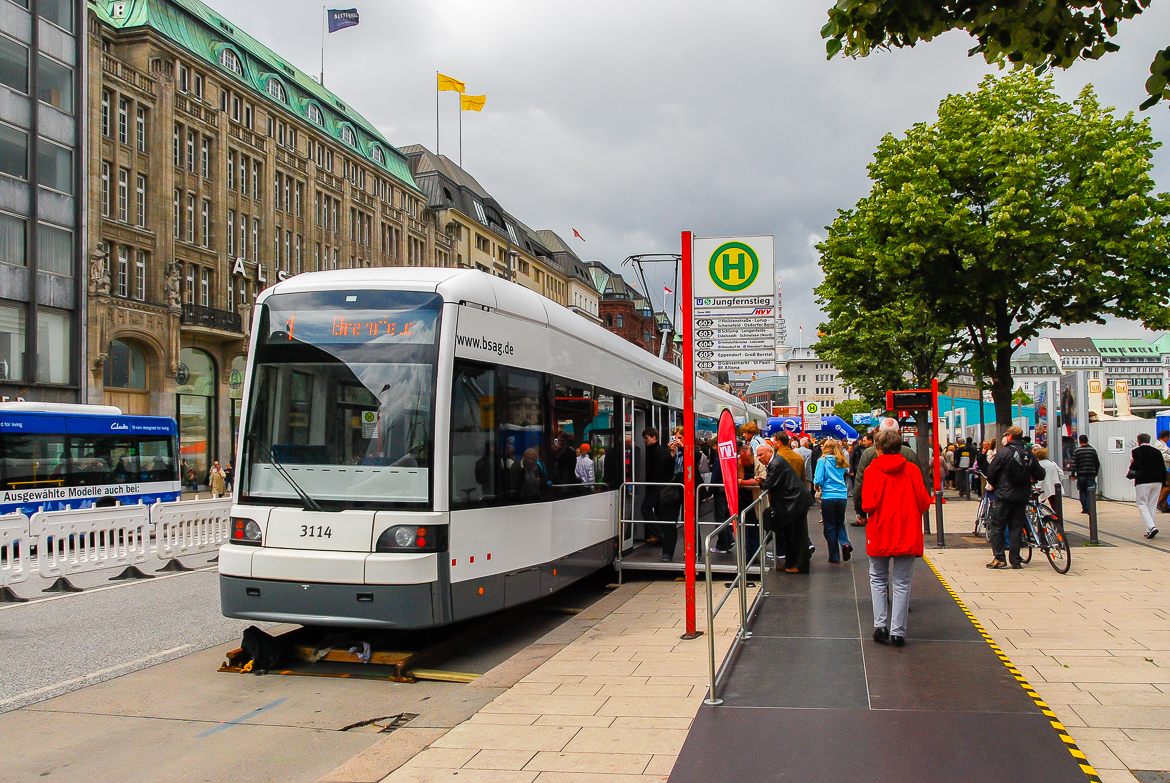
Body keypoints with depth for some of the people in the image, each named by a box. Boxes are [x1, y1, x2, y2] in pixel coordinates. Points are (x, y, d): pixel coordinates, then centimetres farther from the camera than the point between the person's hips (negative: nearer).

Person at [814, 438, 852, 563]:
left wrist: (816, 484, 9)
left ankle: (834, 556, 9)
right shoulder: (842, 462, 7)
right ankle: (845, 543, -10)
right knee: (840, 523, 18)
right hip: (842, 496, 4)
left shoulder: (823, 461, -6)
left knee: (830, 526, 6)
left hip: (828, 496, -4)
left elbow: (818, 481, -11)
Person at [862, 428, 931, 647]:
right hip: (908, 535, 1)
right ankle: (898, 631, 4)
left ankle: (880, 625, 6)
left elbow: (868, 505, -13)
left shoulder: (873, 470, -6)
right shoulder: (912, 469, -2)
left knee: (878, 580, 15)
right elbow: (924, 503, -4)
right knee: (902, 583, 6)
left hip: (879, 533, -1)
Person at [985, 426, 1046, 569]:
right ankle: (1016, 560, 9)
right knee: (1016, 527, 9)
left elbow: (991, 473, -9)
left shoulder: (1003, 452, -9)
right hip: (1022, 496, 5)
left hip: (1004, 495, -5)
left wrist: (993, 484, 10)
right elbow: (1040, 474, 9)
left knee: (997, 526, 3)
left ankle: (998, 558, -1)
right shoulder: (1029, 454, 6)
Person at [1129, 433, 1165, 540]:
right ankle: (1149, 531, 12)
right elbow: (1163, 468, 11)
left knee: (1142, 505, -1)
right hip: (1157, 482, 5)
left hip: (1143, 482, -5)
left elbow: (1136, 465, -18)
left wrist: (1131, 464, 5)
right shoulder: (1156, 451, 11)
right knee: (1152, 506, 11)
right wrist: (1163, 482, 17)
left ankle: (1151, 527, -20)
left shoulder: (1136, 451, -5)